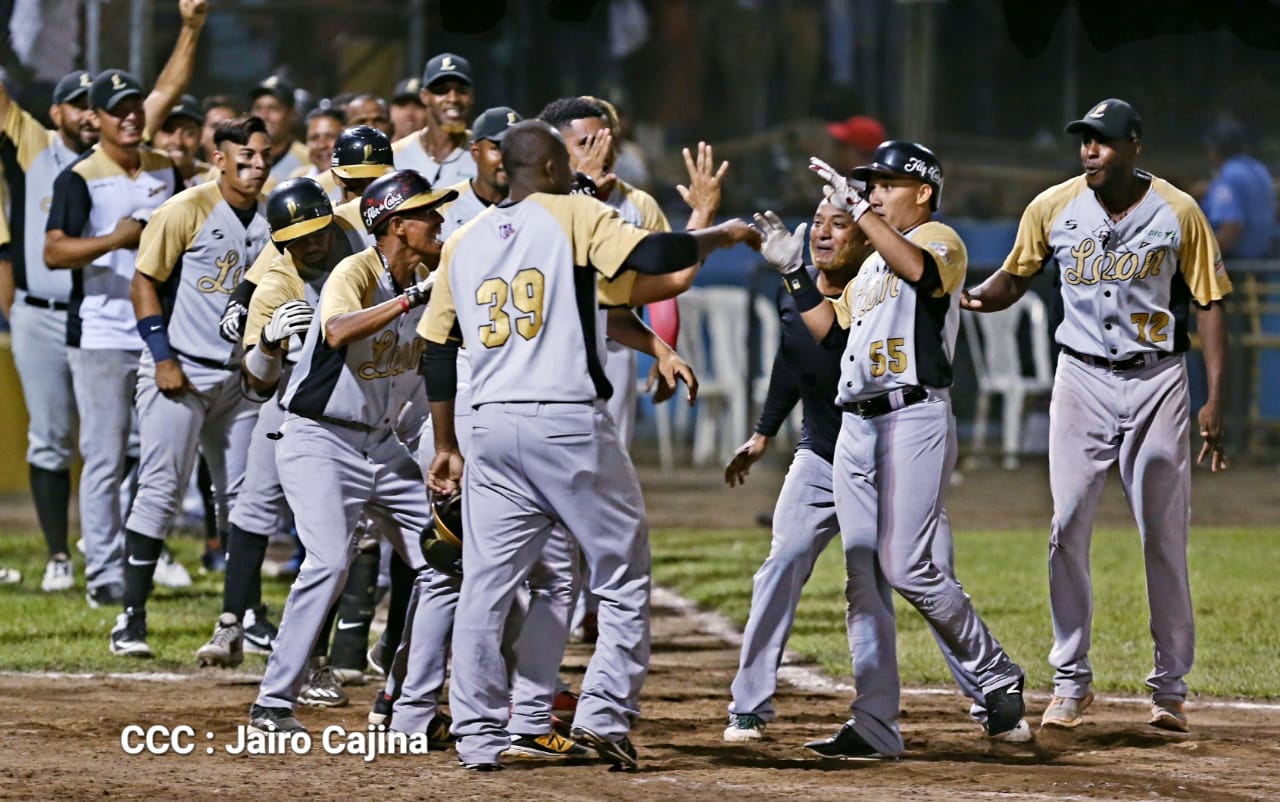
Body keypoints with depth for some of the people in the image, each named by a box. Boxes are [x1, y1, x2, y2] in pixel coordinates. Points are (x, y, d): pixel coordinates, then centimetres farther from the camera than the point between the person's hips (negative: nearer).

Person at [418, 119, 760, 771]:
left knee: (485, 586, 7)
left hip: (490, 427, 5)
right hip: (569, 422, -5)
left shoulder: (463, 242, 14)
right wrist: (721, 235, 2)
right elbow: (653, 256, -15)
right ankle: (604, 713, -5)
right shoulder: (572, 215, 0)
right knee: (624, 577, 6)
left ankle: (478, 737, 3)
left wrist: (445, 446, 21)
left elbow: (436, 351, 15)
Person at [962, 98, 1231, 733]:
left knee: (1165, 537, 1)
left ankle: (1170, 688, 10)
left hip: (1157, 381, -2)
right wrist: (973, 297, -12)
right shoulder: (1053, 208, -1)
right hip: (1081, 377, 2)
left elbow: (1209, 305, -2)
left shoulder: (1178, 213, -6)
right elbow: (1015, 277, 11)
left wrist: (1214, 401, -8)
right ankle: (1070, 684, 7)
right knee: (1068, 530, -2)